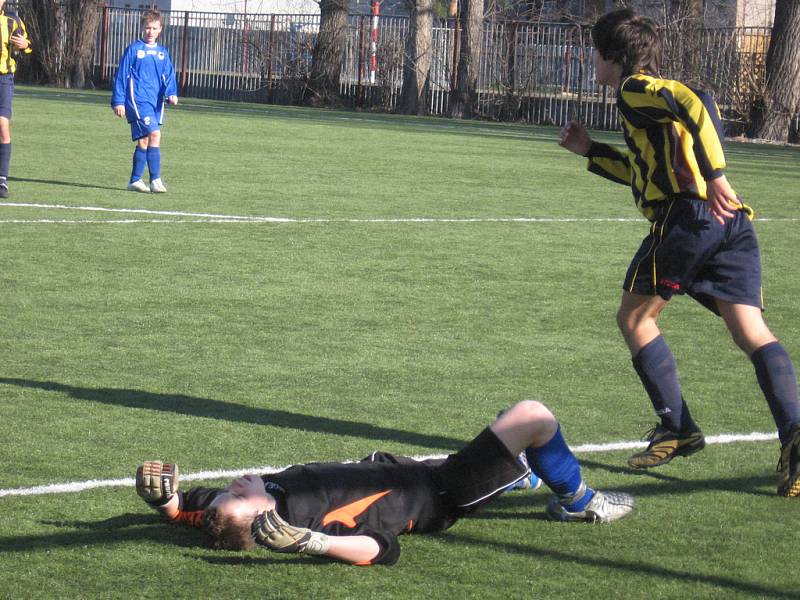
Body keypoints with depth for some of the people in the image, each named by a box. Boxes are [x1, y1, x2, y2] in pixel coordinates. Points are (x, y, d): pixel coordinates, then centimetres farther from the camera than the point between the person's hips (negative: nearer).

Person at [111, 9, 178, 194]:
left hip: (155, 102, 6)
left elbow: (169, 75, 10)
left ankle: (135, 180, 20)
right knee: (154, 134, -19)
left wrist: (171, 93, -10)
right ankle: (155, 179, -19)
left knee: (144, 141, 10)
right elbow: (122, 75, 1)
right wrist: (118, 101, -3)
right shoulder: (133, 49, 0)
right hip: (137, 100, -5)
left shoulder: (163, 53, 13)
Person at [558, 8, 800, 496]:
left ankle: (677, 428, 6)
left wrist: (715, 175, -24)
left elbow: (693, 103, -17)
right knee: (752, 332, -2)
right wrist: (590, 151, 45)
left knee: (635, 318, 11)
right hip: (733, 221, 8)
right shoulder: (656, 95, 31)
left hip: (687, 216, -8)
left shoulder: (636, 88, 4)